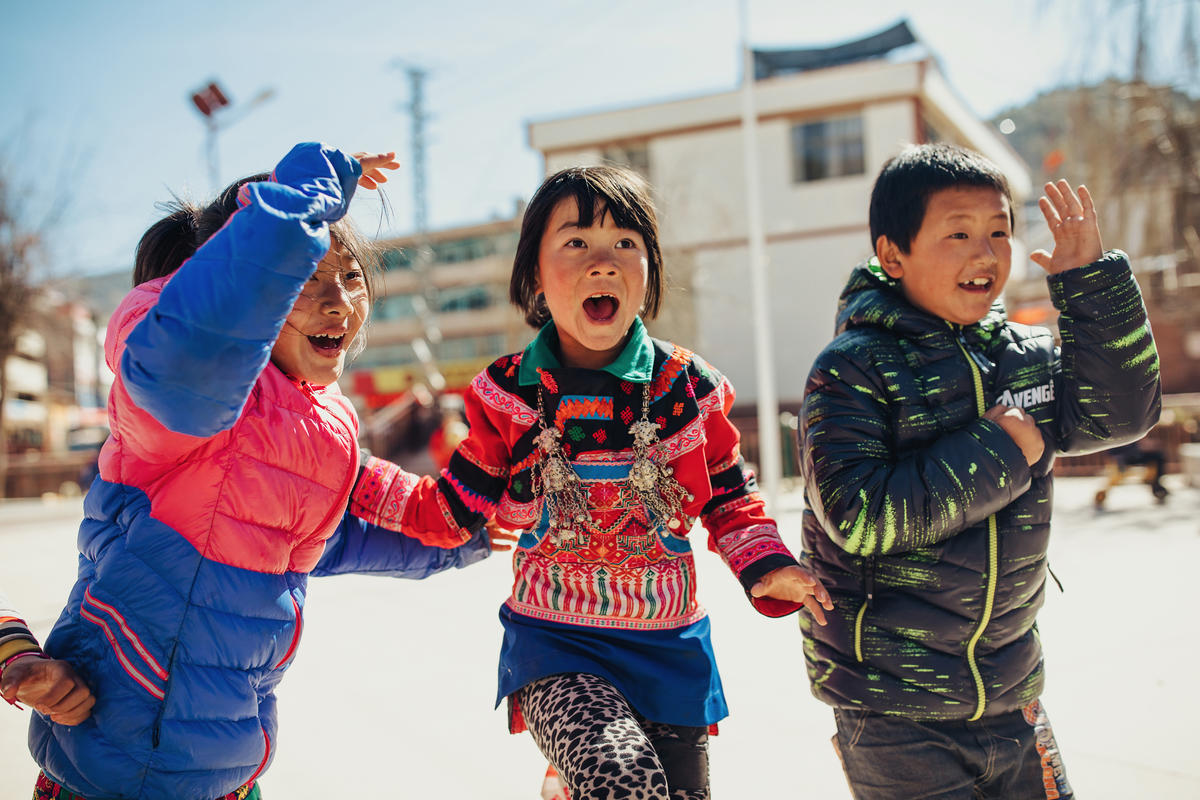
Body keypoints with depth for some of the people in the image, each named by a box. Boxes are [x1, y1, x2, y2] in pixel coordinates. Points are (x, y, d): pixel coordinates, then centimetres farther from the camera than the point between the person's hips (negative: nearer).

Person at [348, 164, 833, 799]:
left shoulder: (688, 386, -2)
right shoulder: (506, 396, -4)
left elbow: (729, 498, 6)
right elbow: (447, 513, 2)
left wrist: (765, 566, -11)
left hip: (667, 644, 3)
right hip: (552, 640, -3)